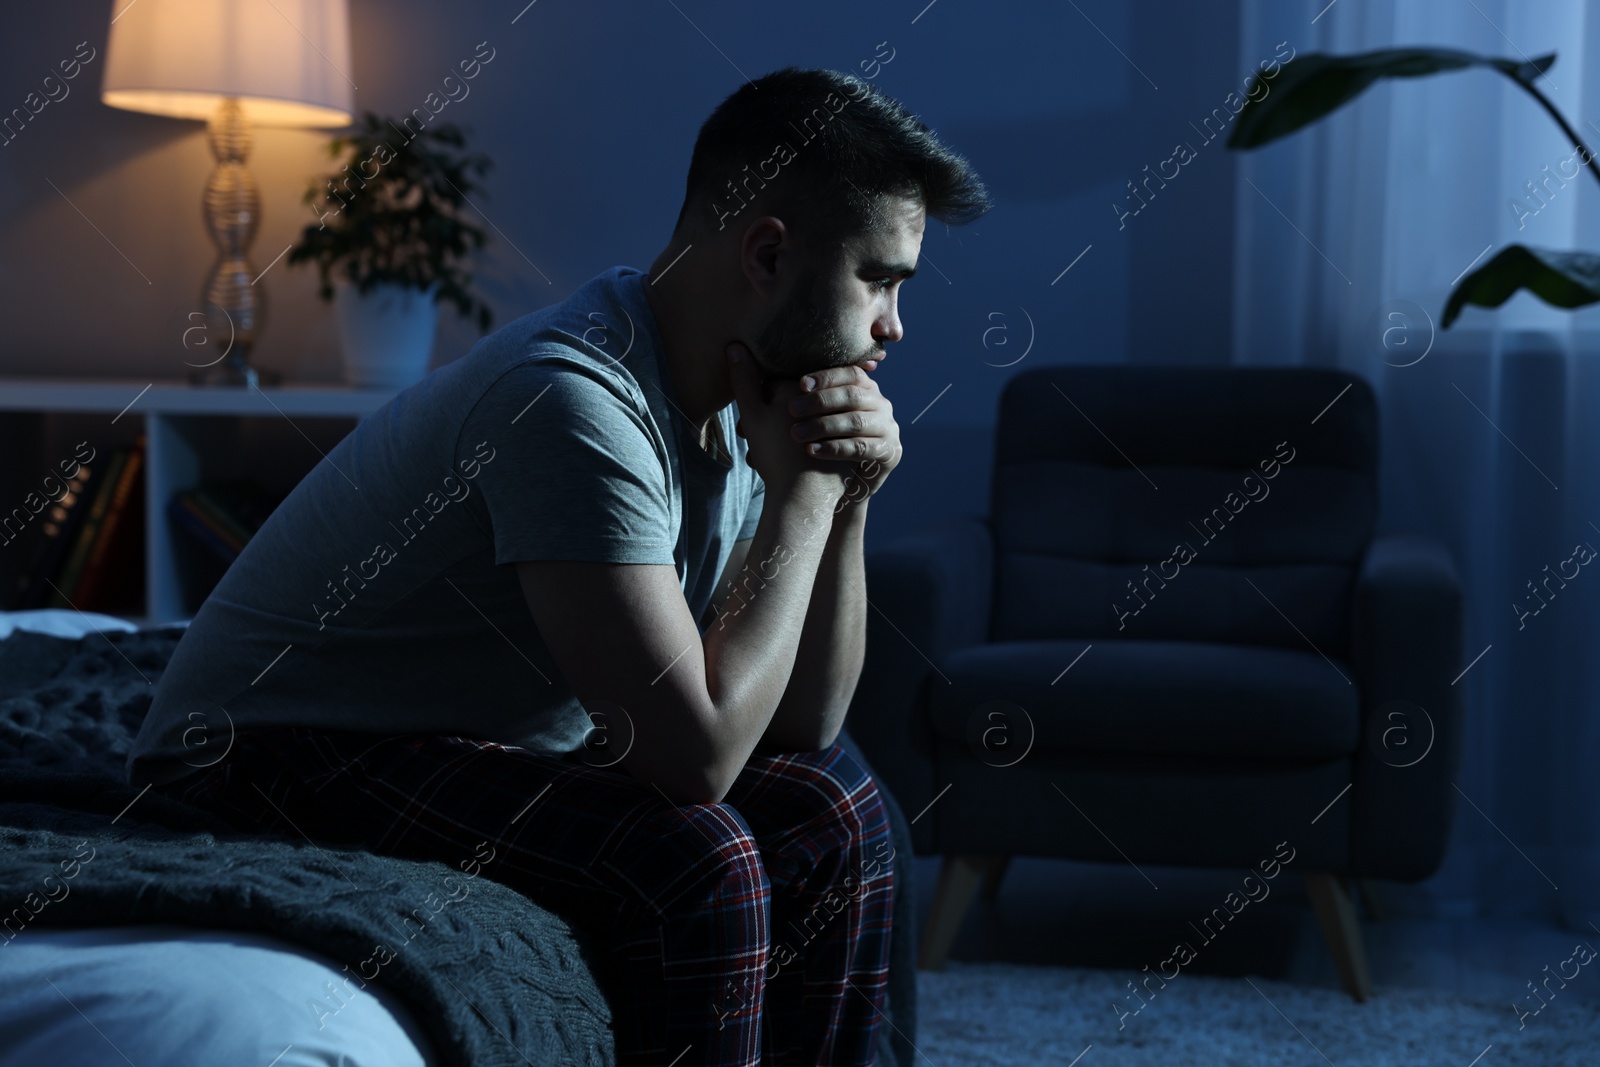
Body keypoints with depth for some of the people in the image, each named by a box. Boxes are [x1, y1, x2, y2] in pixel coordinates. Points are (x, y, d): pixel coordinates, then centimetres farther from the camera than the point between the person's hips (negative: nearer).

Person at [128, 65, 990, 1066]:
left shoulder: (738, 407, 1)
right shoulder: (572, 401, -27)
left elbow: (801, 723, 4)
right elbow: (698, 750, -31)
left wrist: (847, 499, -9)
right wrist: (804, 490, -20)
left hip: (490, 749, 9)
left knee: (832, 810, 1)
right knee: (696, 861, -26)